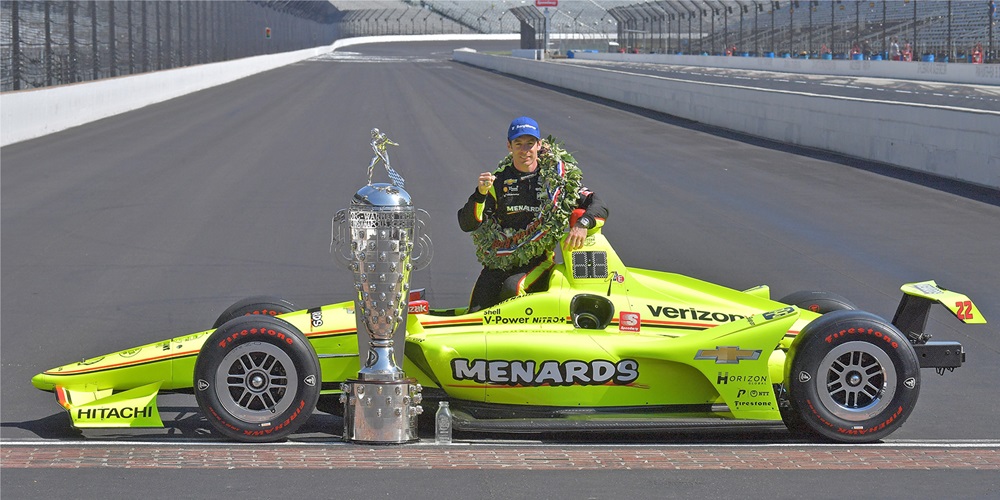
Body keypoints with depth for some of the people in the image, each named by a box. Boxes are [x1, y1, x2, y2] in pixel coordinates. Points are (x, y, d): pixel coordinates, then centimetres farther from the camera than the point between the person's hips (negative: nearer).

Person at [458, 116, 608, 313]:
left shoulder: (558, 177, 2)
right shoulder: (498, 180, 4)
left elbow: (599, 207, -1)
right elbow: (466, 224, 0)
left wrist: (582, 224, -24)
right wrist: (481, 194, -19)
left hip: (538, 261, -2)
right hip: (497, 264, 2)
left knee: (512, 288, -33)